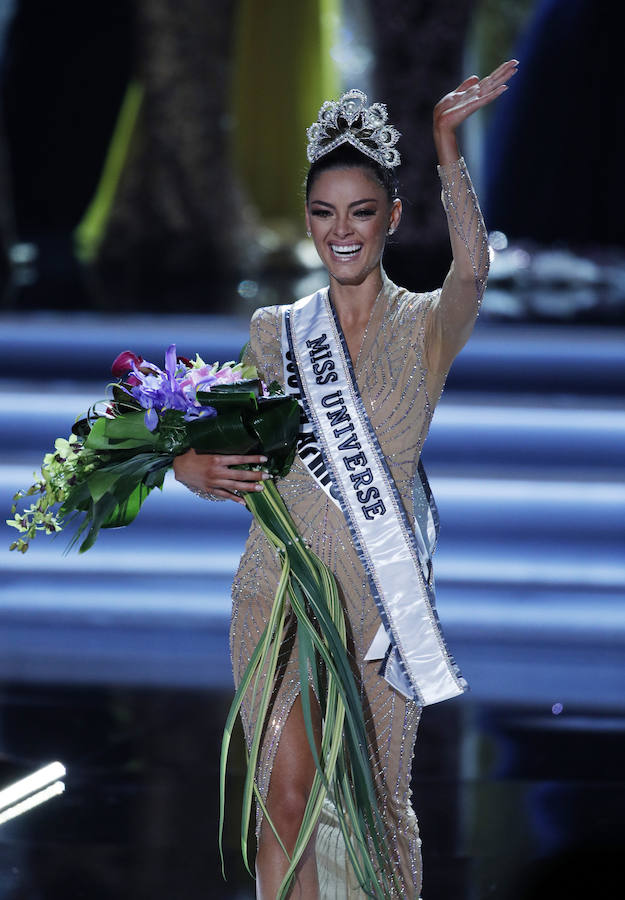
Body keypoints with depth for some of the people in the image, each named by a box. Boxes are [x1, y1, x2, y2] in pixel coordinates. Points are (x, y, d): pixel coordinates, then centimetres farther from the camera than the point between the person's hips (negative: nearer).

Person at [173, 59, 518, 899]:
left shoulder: (426, 327, 0)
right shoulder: (276, 332, 8)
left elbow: (472, 270, -22)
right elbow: (235, 446, 14)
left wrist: (447, 146, -35)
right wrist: (197, 466, -11)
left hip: (378, 591, -1)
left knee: (375, 795, 6)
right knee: (287, 790, -7)